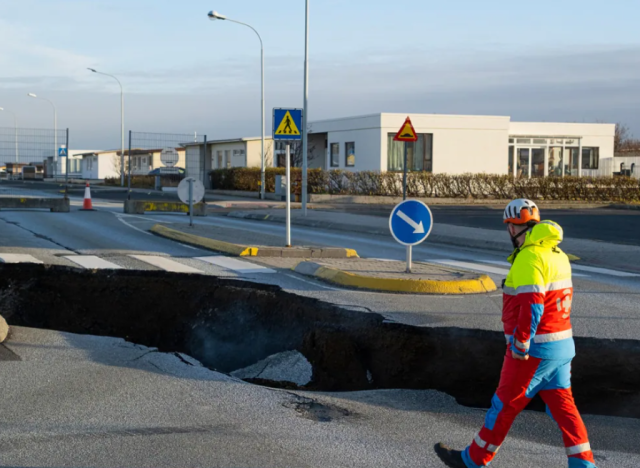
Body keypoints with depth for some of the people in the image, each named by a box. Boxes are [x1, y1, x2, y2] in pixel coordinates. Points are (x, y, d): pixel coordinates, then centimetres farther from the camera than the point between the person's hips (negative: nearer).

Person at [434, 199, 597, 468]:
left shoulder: (529, 258, -19)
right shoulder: (557, 254, 10)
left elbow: (531, 306, -27)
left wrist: (520, 347, -21)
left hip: (534, 349, -8)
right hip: (562, 345, 8)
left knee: (504, 406, 5)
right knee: (562, 406, 10)